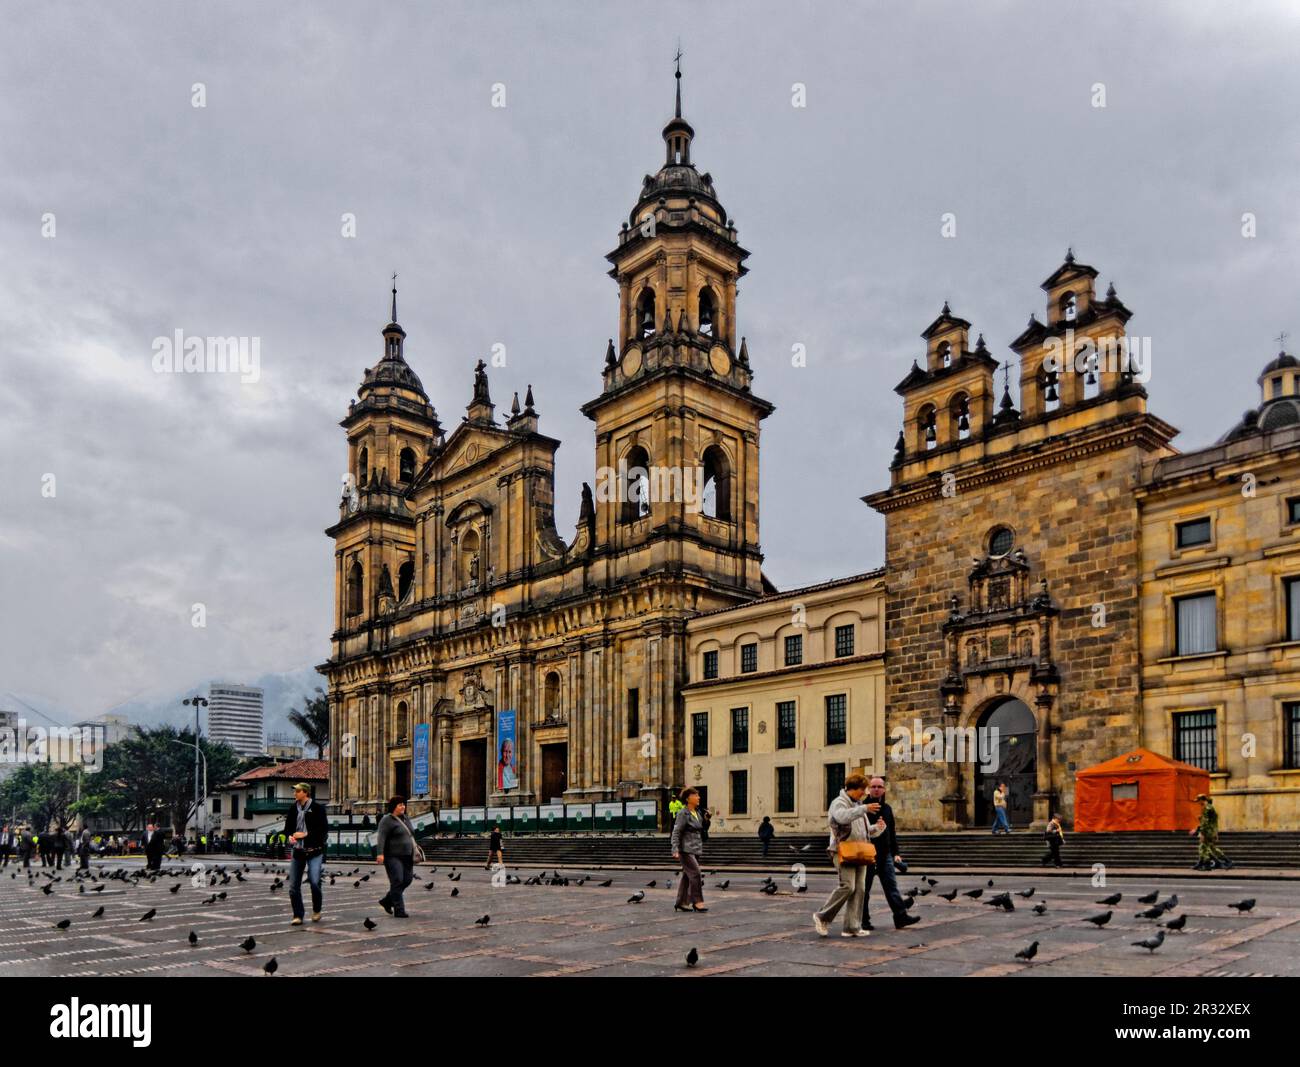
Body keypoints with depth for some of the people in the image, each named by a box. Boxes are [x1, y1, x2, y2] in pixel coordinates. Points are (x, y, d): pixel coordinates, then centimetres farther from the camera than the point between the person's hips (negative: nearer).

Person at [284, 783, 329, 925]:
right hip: (298, 851, 5)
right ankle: (298, 916, 16)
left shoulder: (317, 807, -7)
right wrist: (289, 836, -6)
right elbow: (288, 827, 16)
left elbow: (324, 829, -10)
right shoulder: (293, 809, 7)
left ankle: (316, 910, 9)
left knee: (314, 882, -16)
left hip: (314, 851, -5)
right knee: (294, 887, 4)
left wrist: (306, 834, -17)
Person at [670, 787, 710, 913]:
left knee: (687, 876, 10)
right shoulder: (683, 813, -11)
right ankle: (697, 901, -8)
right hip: (686, 849, -8)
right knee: (695, 873, -14)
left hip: (696, 849, 8)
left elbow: (704, 829, 21)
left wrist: (706, 820, 1)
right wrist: (675, 850, -21)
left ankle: (680, 903, 16)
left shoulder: (698, 812, 12)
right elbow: (676, 832, -14)